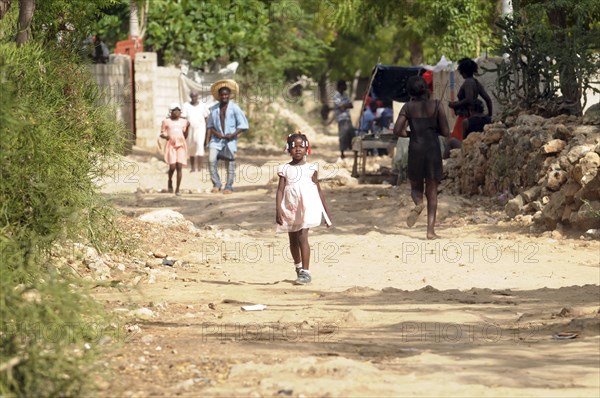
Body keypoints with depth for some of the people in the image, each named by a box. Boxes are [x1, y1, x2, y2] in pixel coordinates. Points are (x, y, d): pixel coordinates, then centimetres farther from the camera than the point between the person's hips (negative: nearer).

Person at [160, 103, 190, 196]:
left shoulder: (183, 121, 10)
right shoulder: (166, 121, 4)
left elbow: (185, 136, 13)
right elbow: (161, 134, 8)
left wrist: (187, 128, -3)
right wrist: (166, 136, -12)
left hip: (181, 145, 2)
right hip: (171, 145, -2)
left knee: (179, 167, -5)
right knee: (172, 166, -11)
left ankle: (177, 189, -1)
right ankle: (170, 181, 21)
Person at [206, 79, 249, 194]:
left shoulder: (234, 108, 0)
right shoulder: (214, 109, 9)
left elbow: (243, 124, 0)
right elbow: (209, 124, 19)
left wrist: (234, 134, -12)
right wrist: (214, 132, -2)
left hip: (230, 140, -2)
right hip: (216, 139, 2)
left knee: (230, 163, -1)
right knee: (211, 160, -12)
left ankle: (229, 186, 10)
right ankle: (216, 184, 0)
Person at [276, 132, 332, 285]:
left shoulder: (310, 168, 2)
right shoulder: (285, 169, 3)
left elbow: (318, 190, 6)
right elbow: (280, 190, -2)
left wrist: (327, 213, 7)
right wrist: (278, 210, -14)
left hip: (307, 208, -3)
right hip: (290, 209, 3)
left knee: (302, 237, -17)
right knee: (293, 240, 16)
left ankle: (305, 272, -16)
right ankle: (298, 267, 38)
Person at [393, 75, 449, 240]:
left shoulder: (408, 107, 0)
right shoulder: (436, 106, -1)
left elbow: (397, 130, -5)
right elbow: (445, 132, -2)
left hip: (415, 150, 0)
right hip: (433, 151, 0)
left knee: (416, 187, 17)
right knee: (432, 191, 5)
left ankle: (418, 204, -19)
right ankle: (431, 229, -3)